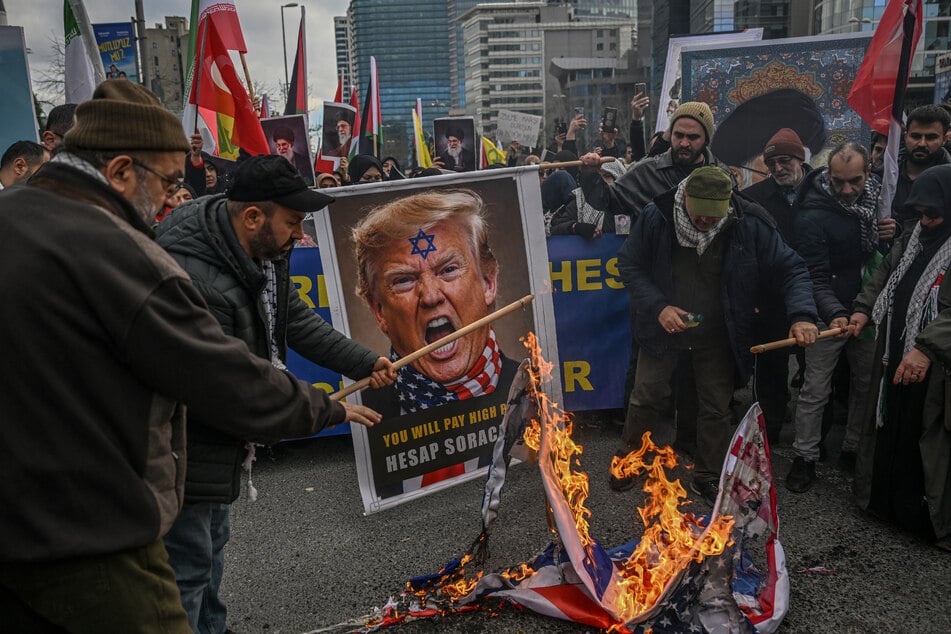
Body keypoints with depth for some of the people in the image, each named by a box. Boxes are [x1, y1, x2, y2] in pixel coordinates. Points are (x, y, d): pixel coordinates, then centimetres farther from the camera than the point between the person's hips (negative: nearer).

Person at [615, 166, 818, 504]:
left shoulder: (751, 225, -20)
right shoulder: (656, 216, -19)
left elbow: (792, 269, -12)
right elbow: (629, 264, -8)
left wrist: (802, 314, -29)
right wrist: (658, 306, -20)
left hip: (718, 336, 1)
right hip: (664, 327, 0)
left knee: (716, 410, 12)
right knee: (645, 398, 11)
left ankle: (706, 477, 35)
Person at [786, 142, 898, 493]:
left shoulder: (876, 193, -1)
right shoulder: (813, 216, -21)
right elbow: (816, 278, -22)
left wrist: (890, 232, -8)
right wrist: (835, 314, -37)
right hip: (830, 312, -6)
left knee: (866, 382, 16)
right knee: (815, 390, 1)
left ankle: (854, 448, 33)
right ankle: (805, 457, 15)